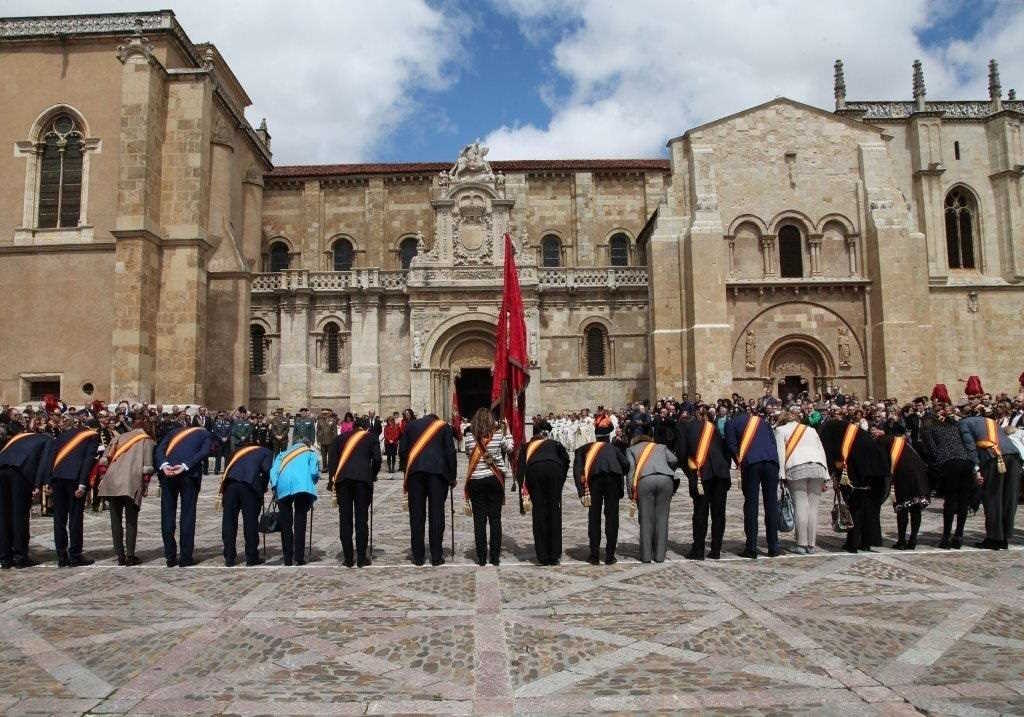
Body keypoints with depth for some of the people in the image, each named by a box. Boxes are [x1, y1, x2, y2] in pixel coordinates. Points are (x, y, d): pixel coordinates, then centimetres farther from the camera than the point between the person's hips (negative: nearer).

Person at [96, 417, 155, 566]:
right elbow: (147, 466, -3)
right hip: (132, 484, -3)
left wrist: (104, 476, 17)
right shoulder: (147, 440, 9)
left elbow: (104, 459, 11)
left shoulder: (120, 437, 19)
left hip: (112, 482, 3)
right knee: (131, 521, 7)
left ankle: (120, 556, 11)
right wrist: (145, 484, 6)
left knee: (116, 520, 10)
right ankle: (130, 556, 5)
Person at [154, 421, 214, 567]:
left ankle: (170, 557, 13)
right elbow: (204, 452, -3)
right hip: (190, 473, -3)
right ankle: (186, 557, 5)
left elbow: (159, 449, 10)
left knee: (167, 513, 10)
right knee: (188, 514, 3)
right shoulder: (205, 434, 19)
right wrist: (185, 466, -12)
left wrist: (163, 465, -5)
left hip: (167, 471, 3)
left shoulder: (176, 431, 29)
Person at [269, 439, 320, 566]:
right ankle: (299, 557, -1)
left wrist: (275, 489, 13)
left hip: (283, 488, 2)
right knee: (300, 521, 4)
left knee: (286, 523, 9)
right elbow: (315, 472, 10)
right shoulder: (310, 453, 27)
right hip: (303, 486, -2)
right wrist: (311, 486, 23)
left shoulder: (282, 454, 34)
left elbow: (273, 471, 16)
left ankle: (288, 558, 9)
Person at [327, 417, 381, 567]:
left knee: (345, 519, 6)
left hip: (342, 479, 2)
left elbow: (332, 460, 13)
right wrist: (372, 476, 18)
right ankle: (362, 558, 3)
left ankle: (348, 559, 7)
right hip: (363, 478, -2)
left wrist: (333, 479, 14)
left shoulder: (340, 438, 21)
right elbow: (377, 459, 4)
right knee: (361, 518, 2)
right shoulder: (371, 437, 14)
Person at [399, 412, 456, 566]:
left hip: (415, 471, 1)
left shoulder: (411, 425, 17)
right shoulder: (444, 426, 12)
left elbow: (402, 450, 10)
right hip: (438, 471, -1)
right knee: (437, 513, 2)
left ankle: (418, 557, 9)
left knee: (417, 514, 6)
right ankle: (437, 556, 3)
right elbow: (450, 452, 3)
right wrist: (452, 477, 9)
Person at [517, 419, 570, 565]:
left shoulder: (527, 446, 33)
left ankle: (542, 555, 7)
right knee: (554, 509, 7)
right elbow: (566, 458, 16)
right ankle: (555, 554, 7)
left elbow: (520, 465, 17)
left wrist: (523, 486, 12)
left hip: (533, 470, 1)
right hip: (553, 468, 0)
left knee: (539, 511, 7)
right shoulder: (554, 443, 34)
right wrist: (561, 479, 20)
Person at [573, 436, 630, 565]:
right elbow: (626, 464, 17)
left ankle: (594, 555, 14)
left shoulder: (581, 449, 28)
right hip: (613, 476, 1)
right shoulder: (611, 447, 33)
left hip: (595, 477, -1)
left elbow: (577, 469, 9)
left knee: (594, 516, 11)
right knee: (612, 516, 10)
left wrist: (582, 492, 3)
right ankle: (610, 556, 13)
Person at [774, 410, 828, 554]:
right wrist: (825, 477, 20)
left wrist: (781, 474, -1)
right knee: (813, 506, 3)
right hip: (818, 467, 4)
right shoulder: (811, 429, 29)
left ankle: (802, 544, -9)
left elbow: (780, 452, 2)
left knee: (800, 505, -6)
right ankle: (812, 545, 2)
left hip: (797, 468, -4)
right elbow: (822, 451, 23)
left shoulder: (780, 430, 16)